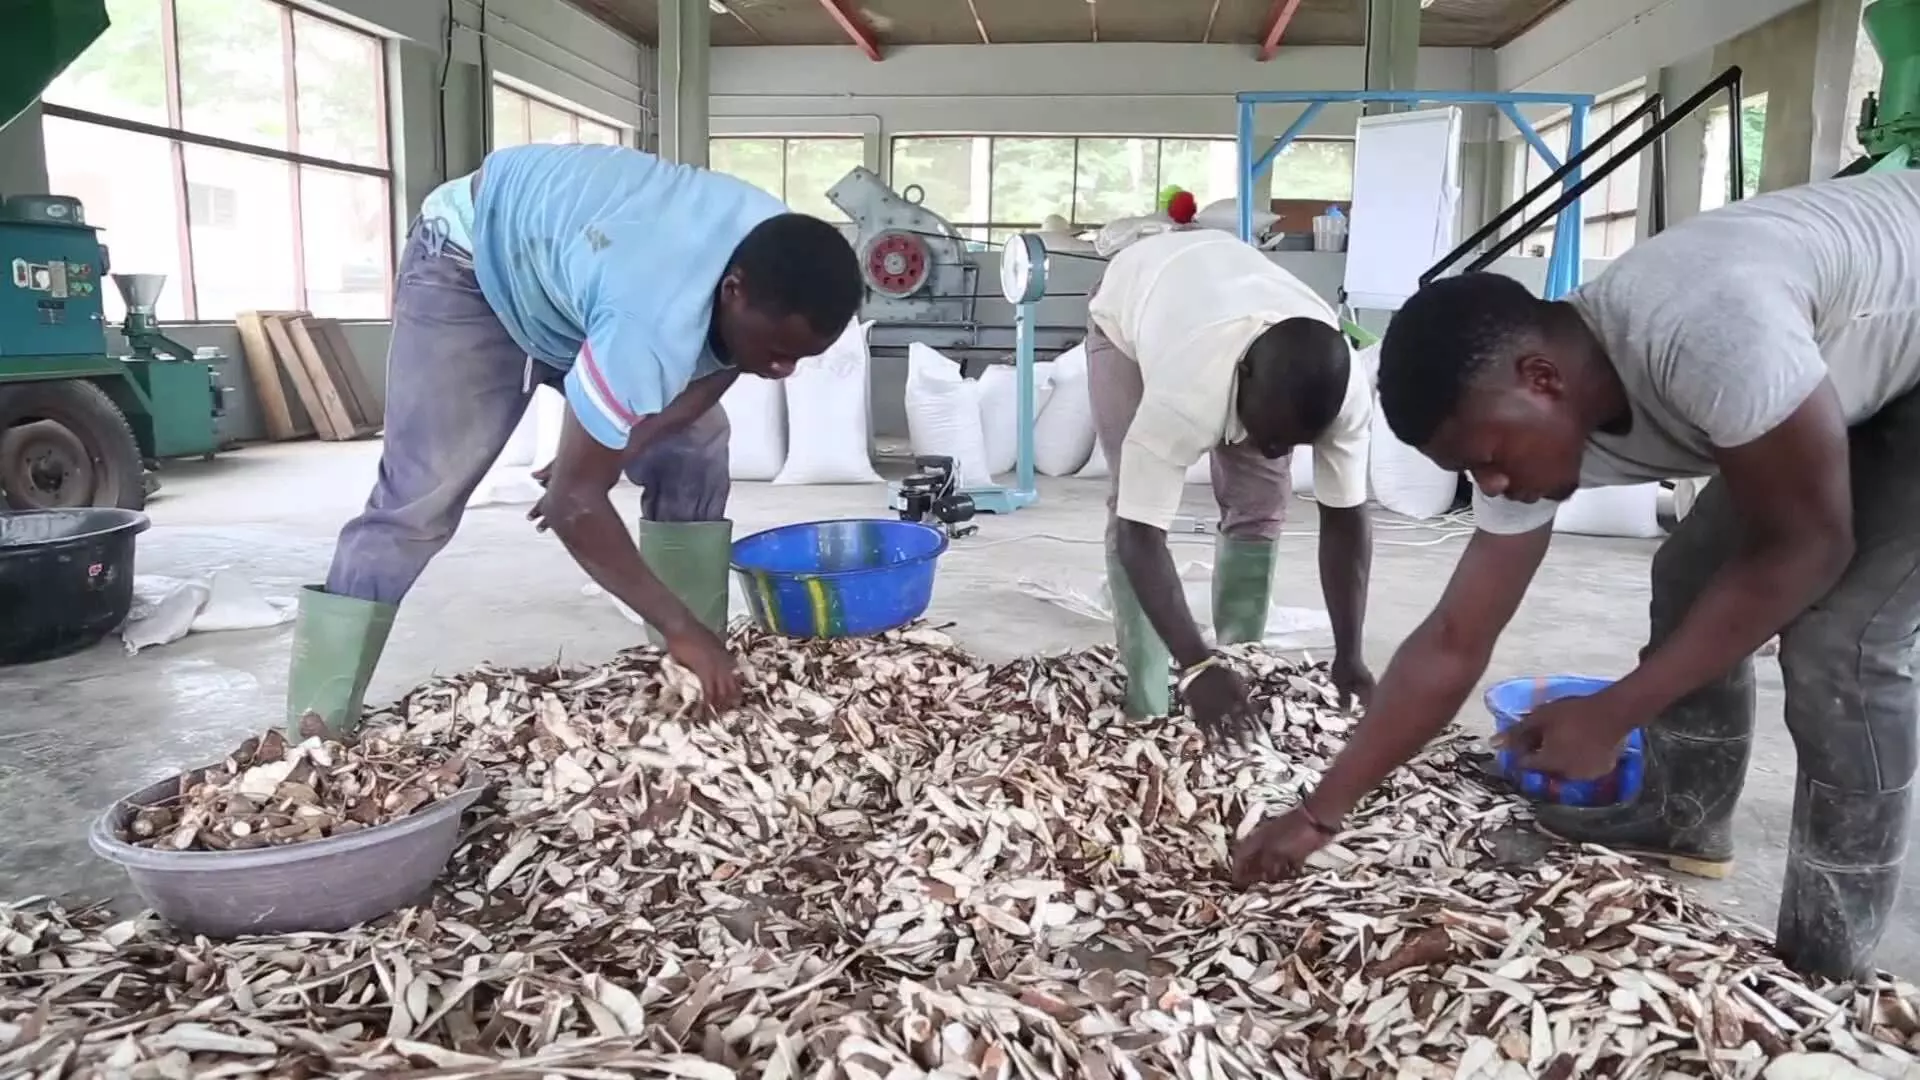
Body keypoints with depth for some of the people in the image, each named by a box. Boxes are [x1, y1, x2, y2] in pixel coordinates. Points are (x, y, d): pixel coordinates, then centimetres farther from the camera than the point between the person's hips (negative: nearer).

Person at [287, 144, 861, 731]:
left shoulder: (776, 254, -22)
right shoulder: (653, 319, -44)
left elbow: (712, 370, -5)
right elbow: (573, 503, -38)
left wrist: (605, 452, -17)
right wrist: (681, 628, -32)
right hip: (472, 260, -7)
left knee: (695, 451, -1)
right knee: (417, 501, -17)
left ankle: (694, 678, 8)